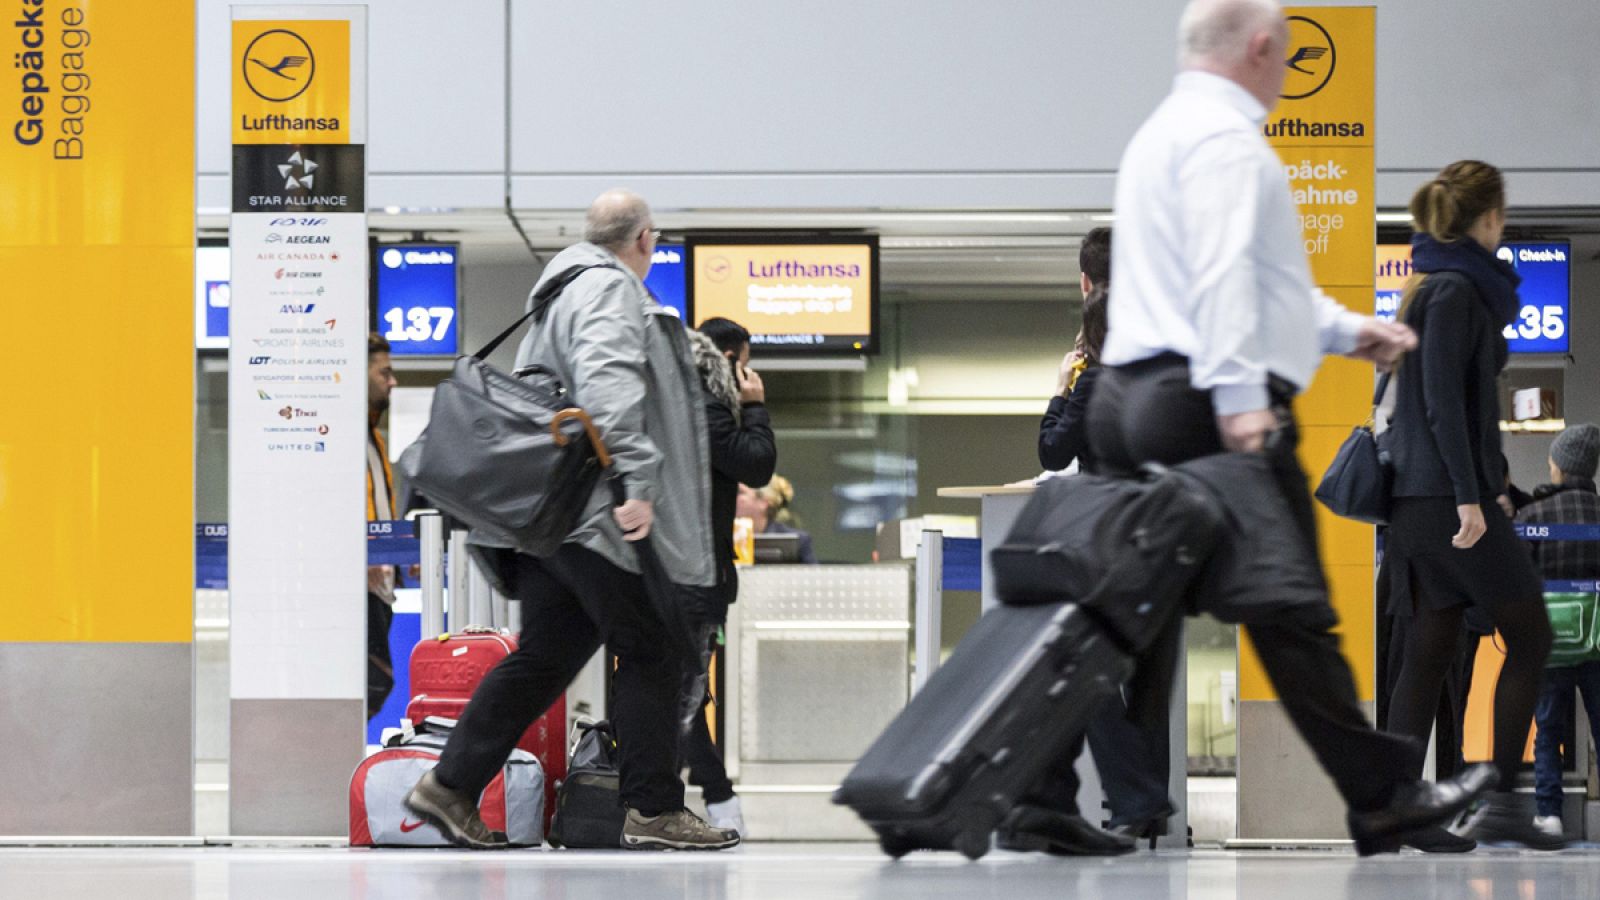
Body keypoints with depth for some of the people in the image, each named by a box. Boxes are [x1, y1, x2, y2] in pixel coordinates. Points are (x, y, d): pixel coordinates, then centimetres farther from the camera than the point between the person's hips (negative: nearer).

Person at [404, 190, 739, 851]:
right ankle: (652, 811, 0)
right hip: (595, 513, -10)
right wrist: (636, 482, -30)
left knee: (545, 656, 11)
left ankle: (450, 786, 10)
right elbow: (606, 386, -25)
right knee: (649, 654, -3)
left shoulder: (561, 291, 23)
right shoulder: (611, 290, -10)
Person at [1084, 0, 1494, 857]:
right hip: (1218, 414, -10)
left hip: (1140, 400, 10)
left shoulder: (1163, 132, 25)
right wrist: (1238, 395, -27)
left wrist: (1348, 329, 32)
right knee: (1292, 615, -6)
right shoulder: (1225, 138, -9)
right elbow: (1225, 275, -21)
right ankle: (1382, 800, -1)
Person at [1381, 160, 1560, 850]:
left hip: (1418, 500, 9)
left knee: (1430, 652, 6)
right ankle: (1500, 801, -7)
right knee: (1529, 637, -3)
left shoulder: (1430, 287, 17)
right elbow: (1442, 401, -18)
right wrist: (1470, 496, -21)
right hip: (1448, 494, -9)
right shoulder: (1455, 291, -10)